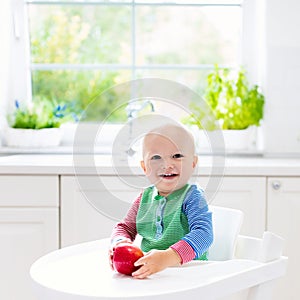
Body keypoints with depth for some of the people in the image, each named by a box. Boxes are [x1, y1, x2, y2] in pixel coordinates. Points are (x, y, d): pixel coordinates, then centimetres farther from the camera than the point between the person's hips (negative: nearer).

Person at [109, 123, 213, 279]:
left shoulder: (192, 196, -9)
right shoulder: (145, 197, 9)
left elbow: (203, 233, -25)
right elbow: (125, 227, 18)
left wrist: (168, 257, -40)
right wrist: (120, 242, -8)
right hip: (146, 269, 6)